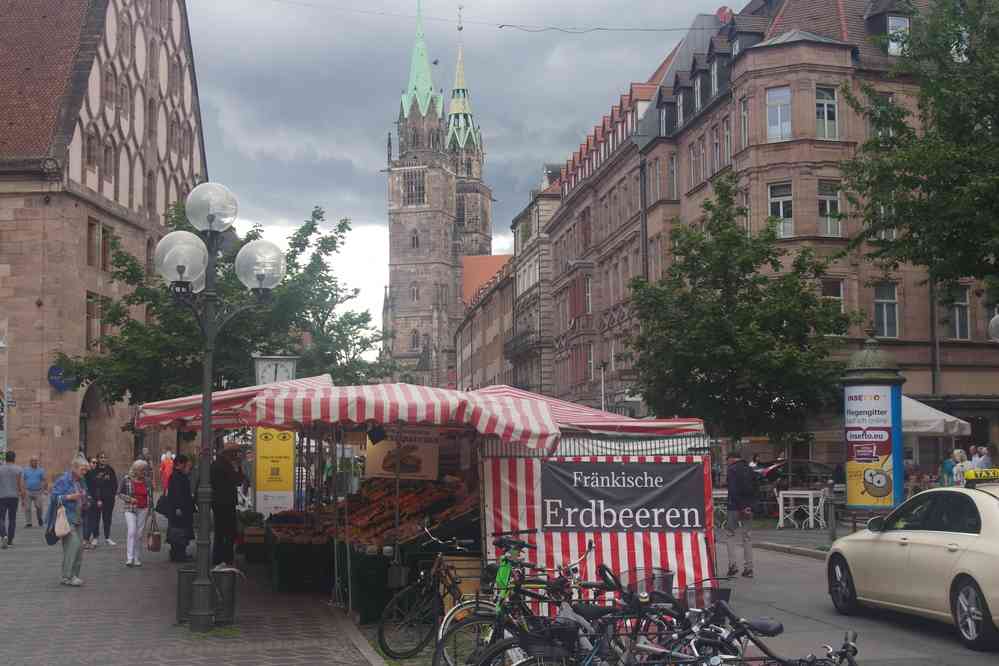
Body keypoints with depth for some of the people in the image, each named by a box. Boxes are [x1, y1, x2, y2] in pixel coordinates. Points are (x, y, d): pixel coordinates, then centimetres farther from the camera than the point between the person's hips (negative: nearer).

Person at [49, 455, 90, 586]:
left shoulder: (80, 482, 16)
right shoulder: (63, 480, -8)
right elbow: (54, 497, -13)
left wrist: (85, 501, 6)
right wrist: (70, 497, -20)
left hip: (78, 520, 8)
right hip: (67, 519, -8)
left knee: (79, 547, 6)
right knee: (73, 544, -17)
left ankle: (73, 575, 15)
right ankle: (67, 577, -11)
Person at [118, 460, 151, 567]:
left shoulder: (146, 481, 6)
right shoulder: (126, 479, -5)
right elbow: (119, 492, 2)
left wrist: (150, 508, 15)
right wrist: (129, 499, -13)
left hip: (143, 510, 4)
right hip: (130, 509, -4)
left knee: (139, 534, 6)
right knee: (132, 532, -15)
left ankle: (136, 558, 14)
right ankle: (129, 558, -12)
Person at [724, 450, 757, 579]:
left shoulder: (732, 470, -7)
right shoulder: (750, 470, 15)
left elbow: (733, 491, -17)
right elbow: (754, 490, 14)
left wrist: (740, 507, -16)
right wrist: (750, 506, 7)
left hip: (735, 508, -6)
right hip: (748, 509, 6)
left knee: (730, 534, 4)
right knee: (746, 537, 11)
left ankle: (732, 564, -6)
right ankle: (748, 568, 11)